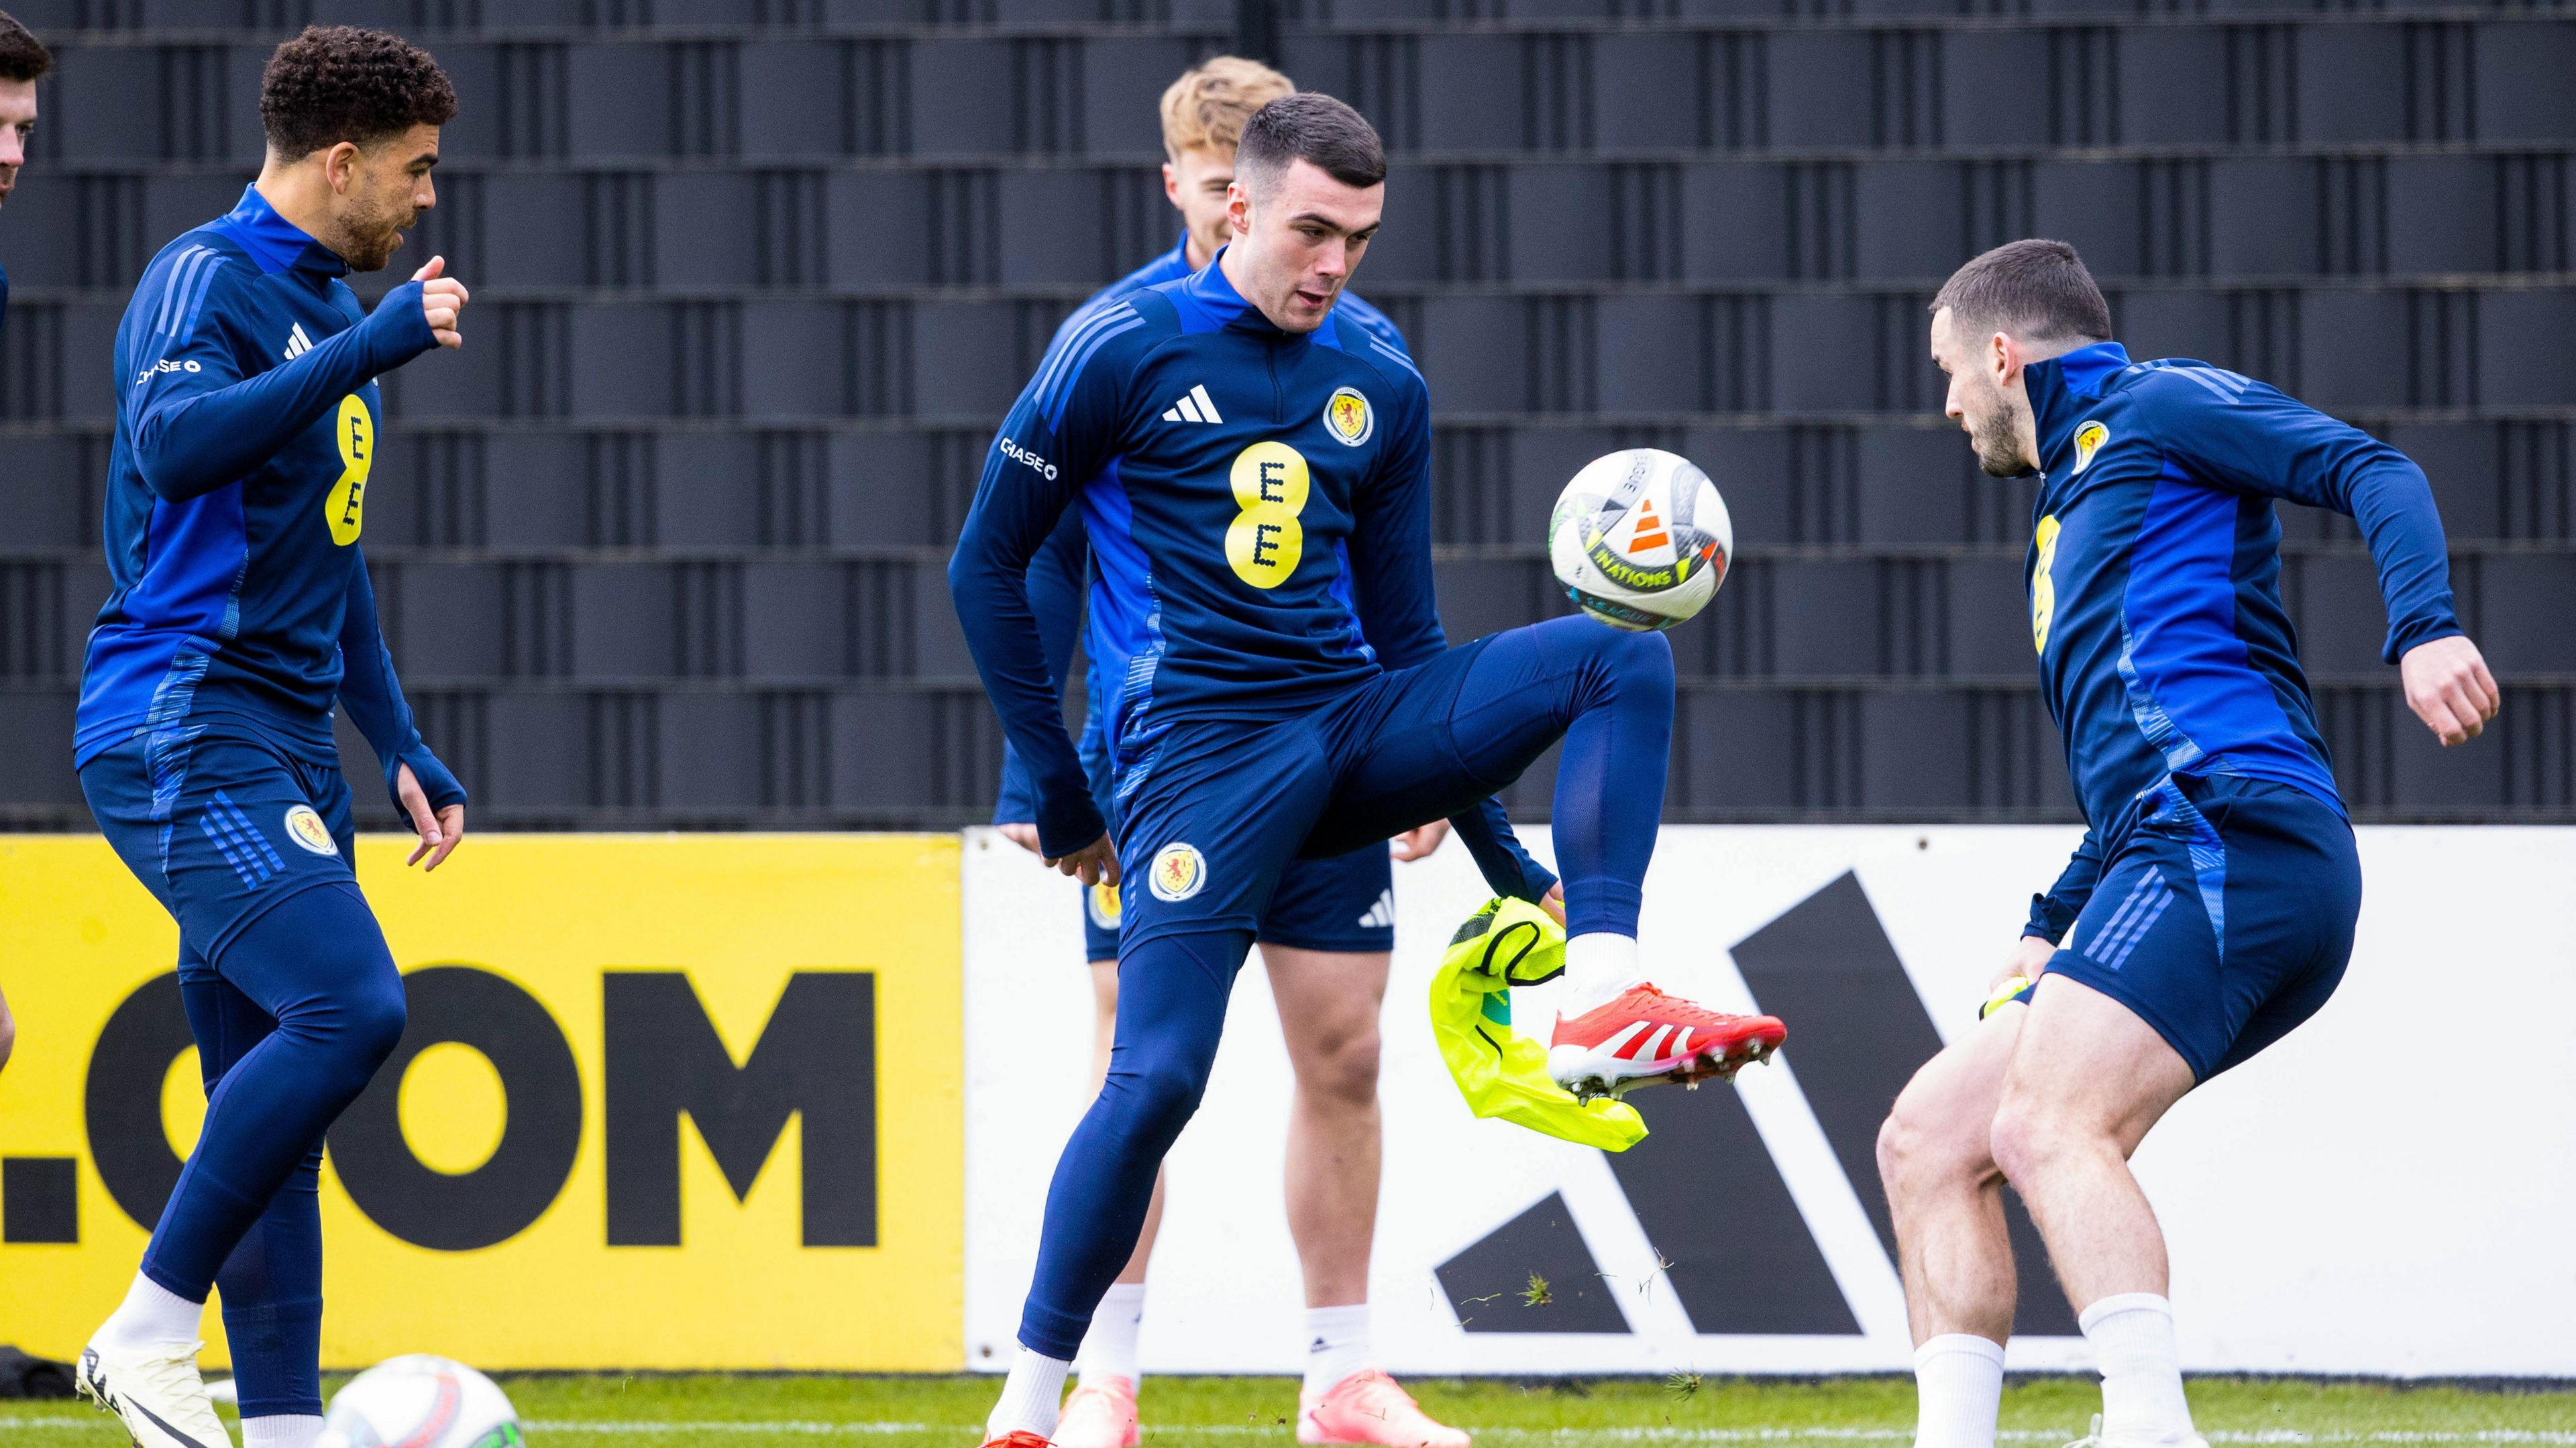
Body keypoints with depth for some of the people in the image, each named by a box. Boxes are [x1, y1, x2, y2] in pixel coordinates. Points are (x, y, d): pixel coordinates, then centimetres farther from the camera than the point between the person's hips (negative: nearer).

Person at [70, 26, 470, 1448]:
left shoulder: (334, 309, 21)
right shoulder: (207, 281, -8)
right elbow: (178, 443, -29)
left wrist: (401, 747, 26)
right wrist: (373, 346, -27)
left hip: (284, 745, 10)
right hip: (179, 726, -10)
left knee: (272, 1098, 5)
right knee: (349, 1005, -23)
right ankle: (149, 1330, -16)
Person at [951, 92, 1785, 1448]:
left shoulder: (1380, 392, 13)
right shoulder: (1123, 349, -2)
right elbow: (988, 564, 3)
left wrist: (1506, 861, 17)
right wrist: (1058, 795, 2)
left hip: (1353, 726, 5)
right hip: (1199, 748, -5)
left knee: (1621, 657, -14)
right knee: (1158, 1076, -18)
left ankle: (1603, 1000, -26)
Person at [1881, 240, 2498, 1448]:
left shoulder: (2158, 408, 8)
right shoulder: (2071, 515, 34)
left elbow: (2368, 472, -6)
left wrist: (2424, 628, -23)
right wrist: (2048, 934, 31)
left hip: (2233, 834, -10)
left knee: (2047, 1125, -27)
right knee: (1926, 1140, 7)